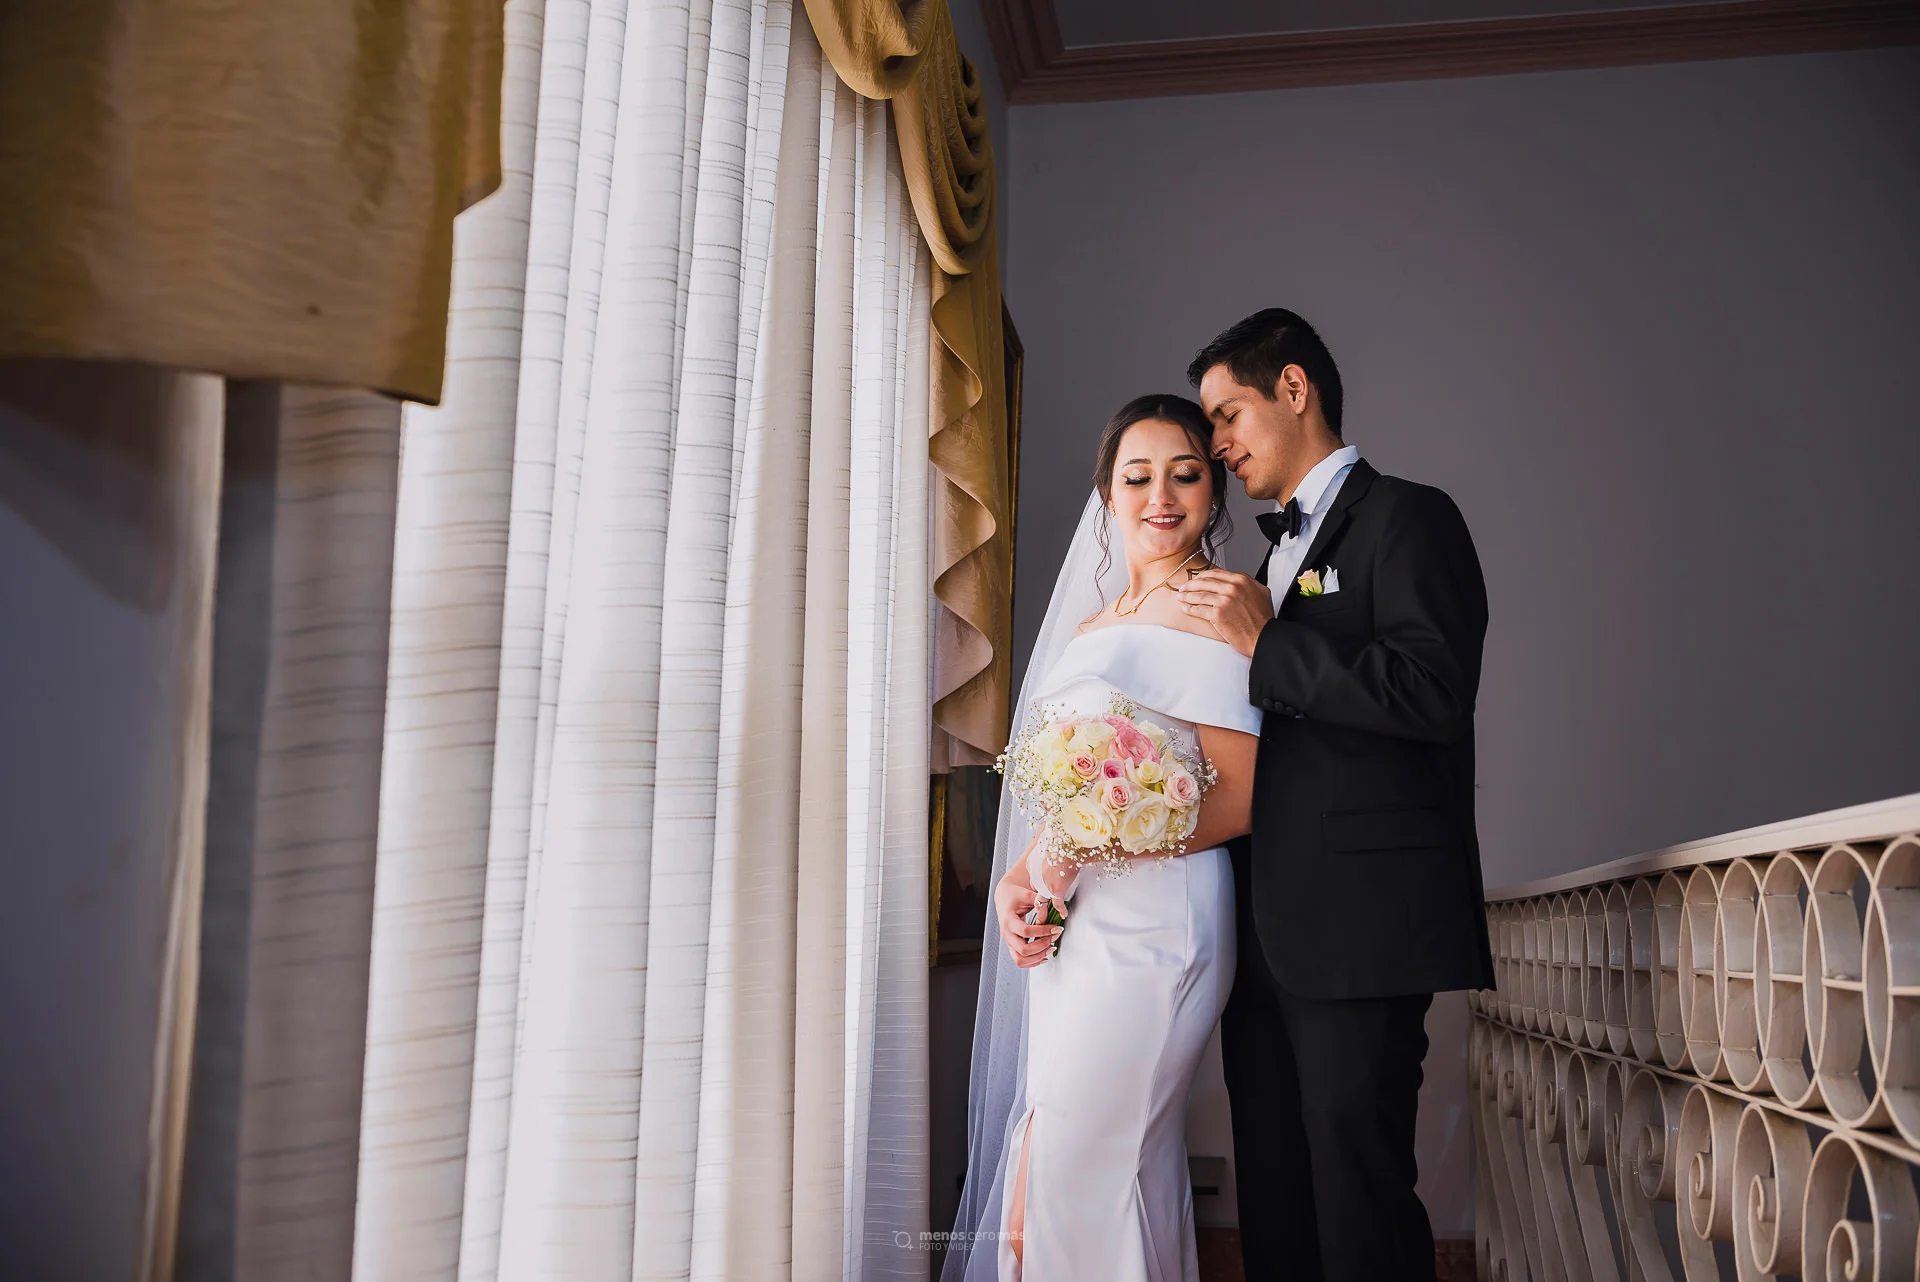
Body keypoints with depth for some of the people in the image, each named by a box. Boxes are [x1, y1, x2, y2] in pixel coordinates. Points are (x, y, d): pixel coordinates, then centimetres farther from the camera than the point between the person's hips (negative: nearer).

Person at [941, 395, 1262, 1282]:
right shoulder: (1093, 621, 17)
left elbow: (1239, 798, -13)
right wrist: (1019, 879, 4)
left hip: (1148, 924, -8)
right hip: (1070, 927, 8)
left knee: (1081, 1172, -2)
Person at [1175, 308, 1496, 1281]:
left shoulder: (1406, 517, -2)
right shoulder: (1277, 556, 23)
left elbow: (1435, 691, -17)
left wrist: (1265, 643, -13)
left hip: (1361, 925, -8)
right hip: (1268, 935, 8)